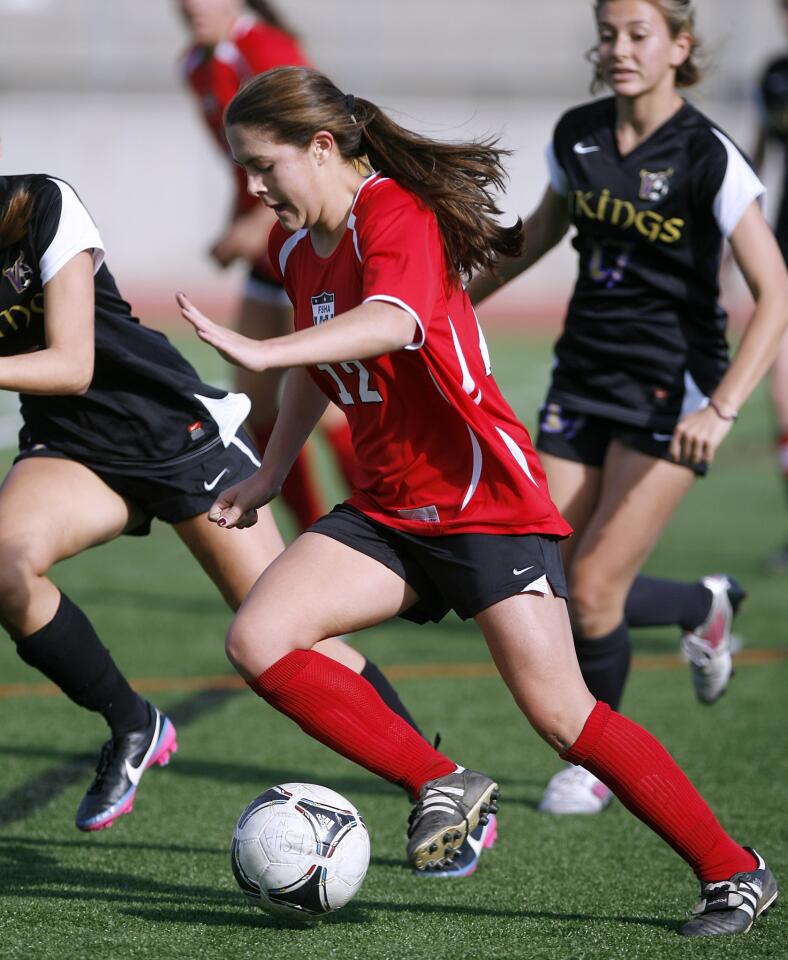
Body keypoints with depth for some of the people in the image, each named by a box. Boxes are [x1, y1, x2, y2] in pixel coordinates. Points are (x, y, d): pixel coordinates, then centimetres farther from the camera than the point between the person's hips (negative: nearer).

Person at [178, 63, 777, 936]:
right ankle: (441, 787, -2)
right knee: (257, 642, -13)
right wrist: (270, 473, 24)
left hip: (485, 501, -8)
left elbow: (392, 321, -40)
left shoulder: (397, 215, -18)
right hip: (386, 511, 8)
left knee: (561, 715, -11)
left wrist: (258, 351, -51)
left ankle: (733, 871, 4)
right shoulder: (293, 247, 8)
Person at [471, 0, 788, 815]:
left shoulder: (708, 157, -16)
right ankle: (705, 607, 29)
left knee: (592, 586, -11)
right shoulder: (577, 136, 1)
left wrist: (721, 410, -30)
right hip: (584, 378, 6)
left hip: (669, 391, -6)